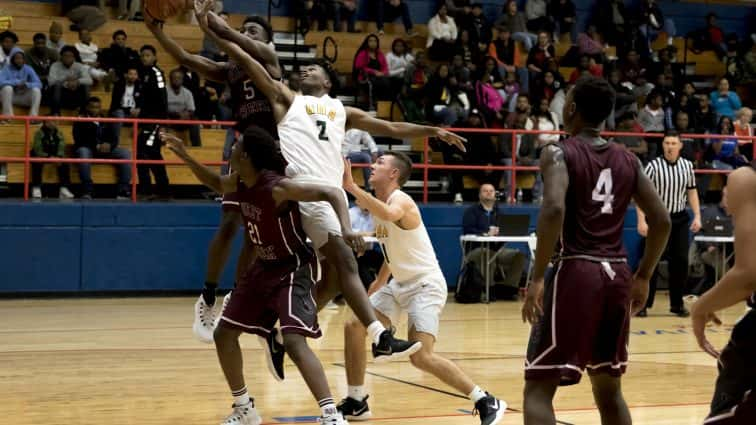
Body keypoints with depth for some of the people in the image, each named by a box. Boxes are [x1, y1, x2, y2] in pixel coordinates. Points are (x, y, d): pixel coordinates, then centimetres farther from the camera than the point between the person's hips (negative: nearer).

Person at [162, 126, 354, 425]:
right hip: (264, 267, 9)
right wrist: (184, 156, 10)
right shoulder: (240, 183, -2)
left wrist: (346, 229, -46)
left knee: (294, 341, -26)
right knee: (224, 335, 10)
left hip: (294, 268, -9)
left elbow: (332, 193, -30)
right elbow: (216, 183, 22)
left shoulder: (279, 187, -27)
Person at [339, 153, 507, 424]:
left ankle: (487, 403, -11)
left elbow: (389, 214, -46)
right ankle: (356, 403, 18)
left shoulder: (401, 201, -18)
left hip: (426, 285, -10)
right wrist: (380, 281, 27)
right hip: (401, 284, 10)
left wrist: (351, 187, -48)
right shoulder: (379, 203, 10)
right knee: (353, 327, 6)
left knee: (421, 357, -20)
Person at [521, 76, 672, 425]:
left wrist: (538, 277, -18)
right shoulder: (627, 160, 12)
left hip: (576, 271, -6)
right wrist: (643, 277, 18)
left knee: (539, 388, -2)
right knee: (608, 389, 19)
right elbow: (661, 220, 9)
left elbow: (554, 210, -22)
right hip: (617, 274, 6)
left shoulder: (559, 153, -5)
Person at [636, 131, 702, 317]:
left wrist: (697, 216, 6)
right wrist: (642, 220, -16)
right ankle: (643, 303, 3)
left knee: (680, 261, 4)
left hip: (680, 219, 4)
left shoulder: (687, 166, 4)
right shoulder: (654, 166, -10)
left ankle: (677, 303, 14)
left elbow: (692, 191, 13)